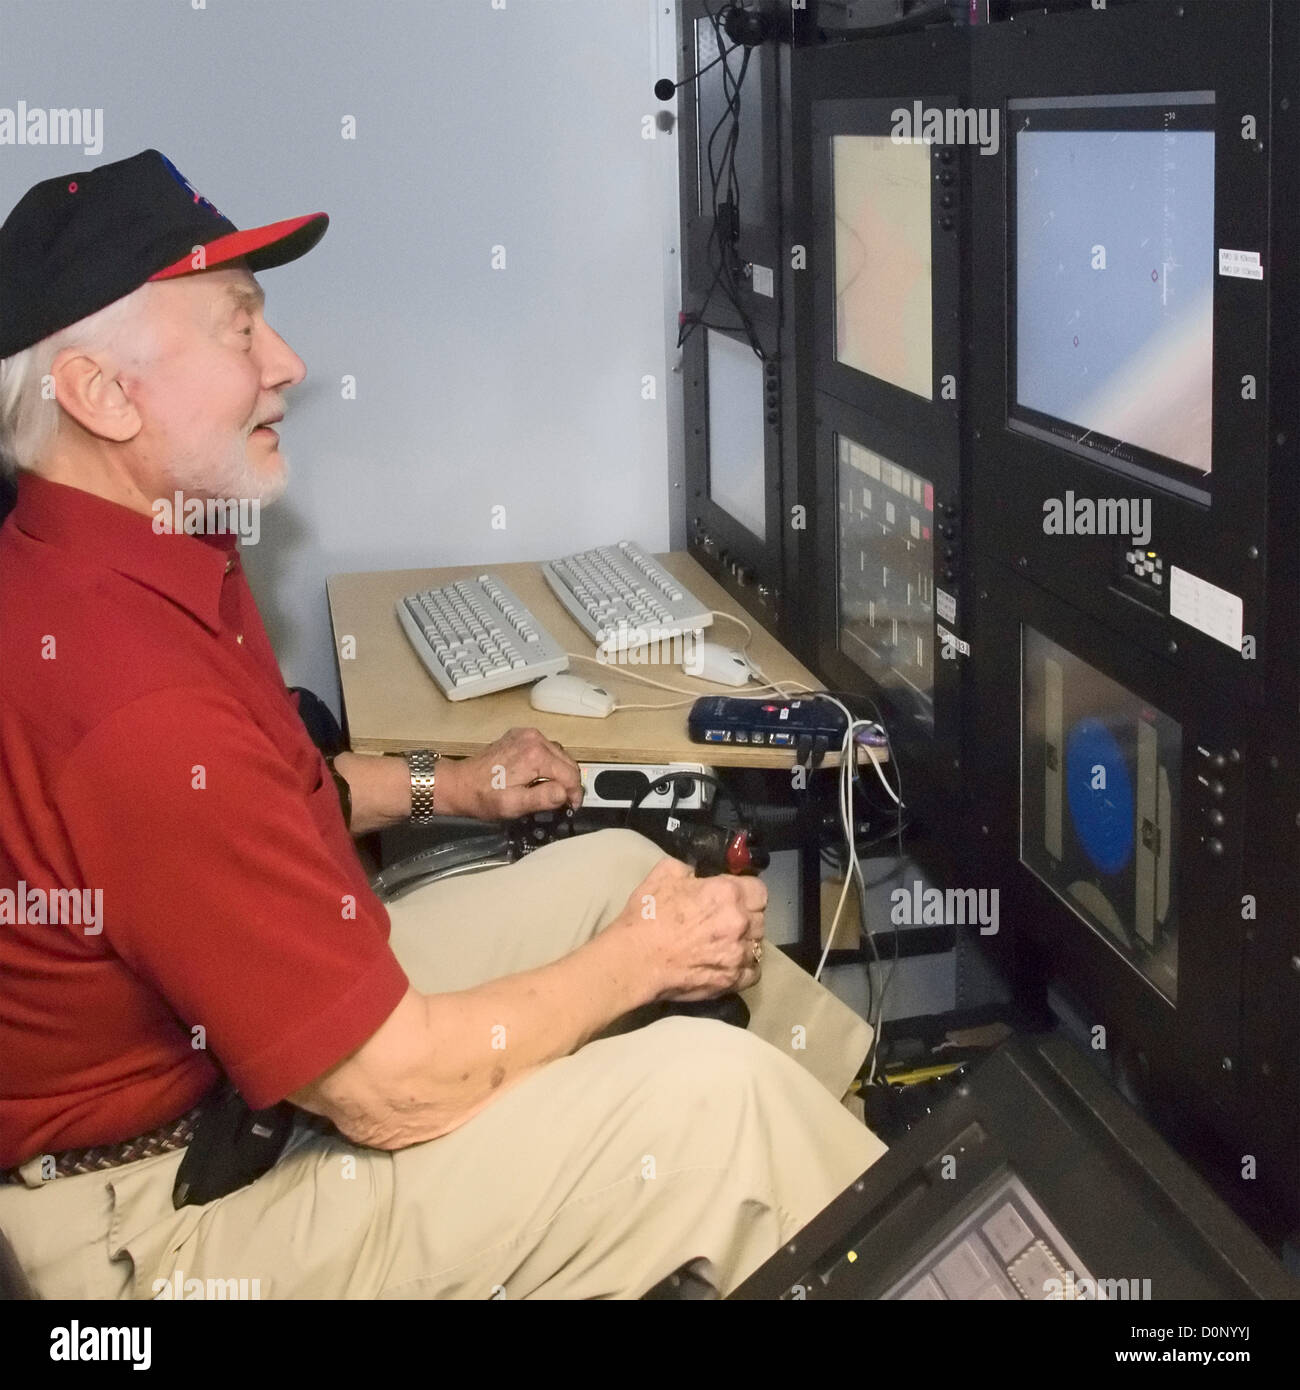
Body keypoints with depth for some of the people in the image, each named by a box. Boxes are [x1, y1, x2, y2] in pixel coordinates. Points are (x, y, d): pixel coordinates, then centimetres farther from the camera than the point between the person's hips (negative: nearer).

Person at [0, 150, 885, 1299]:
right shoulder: (141, 704, -34)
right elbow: (395, 1092, -27)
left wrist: (441, 786, 11)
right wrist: (638, 960, -13)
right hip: (167, 1206, -10)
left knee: (619, 863, 13)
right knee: (713, 1089, -14)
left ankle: (859, 1081, 30)